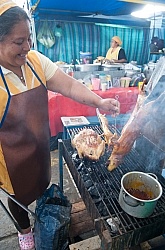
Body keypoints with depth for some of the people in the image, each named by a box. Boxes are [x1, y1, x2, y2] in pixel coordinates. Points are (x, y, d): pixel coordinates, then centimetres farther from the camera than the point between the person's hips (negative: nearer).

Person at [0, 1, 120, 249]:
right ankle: (24, 230, 57)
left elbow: (69, 85, -12)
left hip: (41, 148, 5)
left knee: (43, 184, 30)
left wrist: (99, 102, -26)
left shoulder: (36, 61, -11)